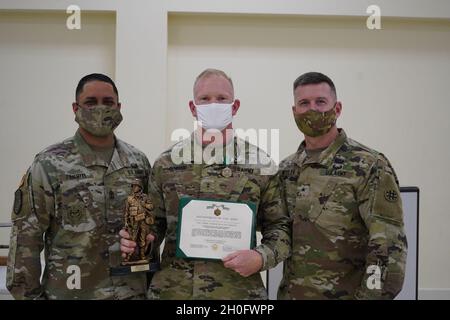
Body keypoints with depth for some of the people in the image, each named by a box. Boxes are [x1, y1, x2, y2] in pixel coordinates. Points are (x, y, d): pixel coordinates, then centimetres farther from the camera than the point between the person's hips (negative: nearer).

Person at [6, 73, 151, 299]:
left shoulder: (138, 162, 3)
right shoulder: (49, 165, -8)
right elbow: (26, 239, -8)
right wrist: (29, 294, -9)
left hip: (133, 291, 3)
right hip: (70, 291, -3)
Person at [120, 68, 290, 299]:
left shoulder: (259, 163, -2)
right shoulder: (166, 162, 3)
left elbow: (279, 226, 3)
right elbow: (156, 222, 11)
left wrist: (261, 257, -14)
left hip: (238, 290, -1)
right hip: (171, 289, 2)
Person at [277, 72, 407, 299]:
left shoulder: (370, 166, -12)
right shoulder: (285, 169, 5)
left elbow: (389, 246, -15)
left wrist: (371, 294, -19)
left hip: (345, 294, -5)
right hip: (290, 293, 5)